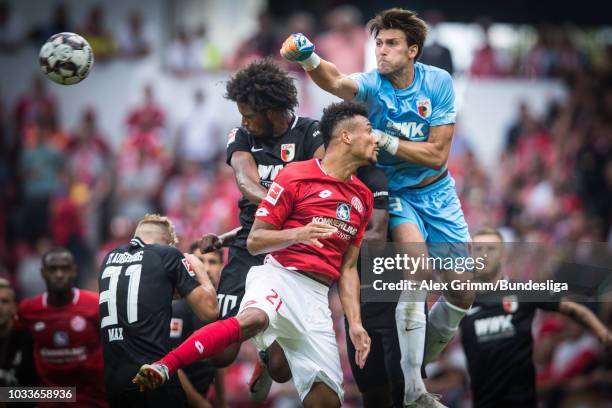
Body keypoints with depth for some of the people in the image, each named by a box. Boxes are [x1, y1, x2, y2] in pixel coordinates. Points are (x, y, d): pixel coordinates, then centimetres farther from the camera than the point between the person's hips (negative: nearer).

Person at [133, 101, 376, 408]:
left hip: (317, 297, 6)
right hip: (280, 275, -6)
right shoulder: (296, 176, 1)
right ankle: (163, 367, -39)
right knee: (252, 320, -40)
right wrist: (299, 234, -18)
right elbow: (254, 241, 0)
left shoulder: (363, 197, 20)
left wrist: (355, 323, 12)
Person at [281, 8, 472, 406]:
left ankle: (419, 364, 29)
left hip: (437, 193, 3)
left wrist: (384, 141, -23)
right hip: (395, 193, -3)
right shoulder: (372, 84, -16)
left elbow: (437, 154, -13)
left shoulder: (439, 82, -10)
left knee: (462, 295, 2)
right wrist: (309, 59, -61)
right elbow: (337, 82, -41)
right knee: (418, 270, -28)